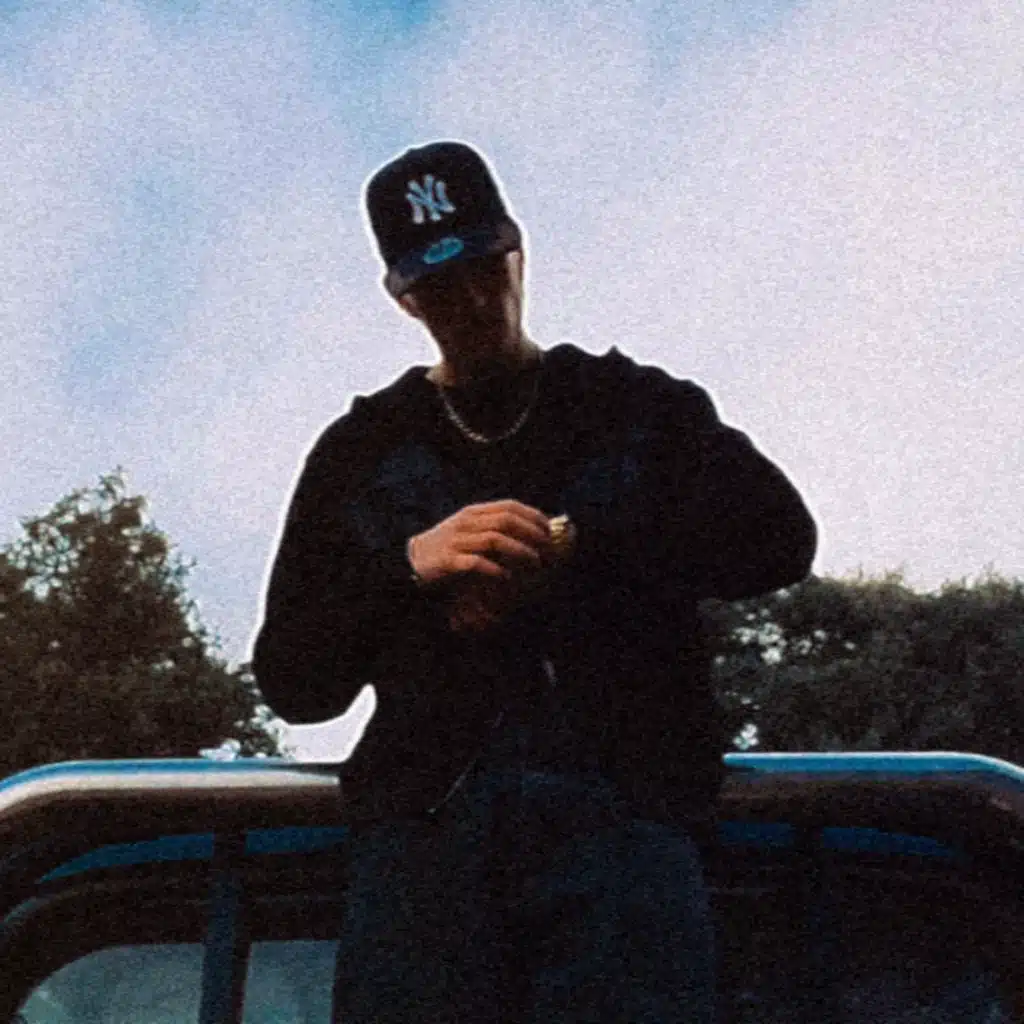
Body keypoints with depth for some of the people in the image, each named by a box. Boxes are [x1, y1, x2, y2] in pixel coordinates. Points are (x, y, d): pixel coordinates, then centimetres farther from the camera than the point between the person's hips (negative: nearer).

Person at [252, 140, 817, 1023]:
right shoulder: (364, 450, 21)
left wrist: (568, 549, -5)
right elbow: (291, 682, 14)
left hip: (622, 809, -1)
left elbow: (780, 537, 4)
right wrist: (409, 565, -5)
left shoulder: (637, 406, 20)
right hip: (429, 812, 2)